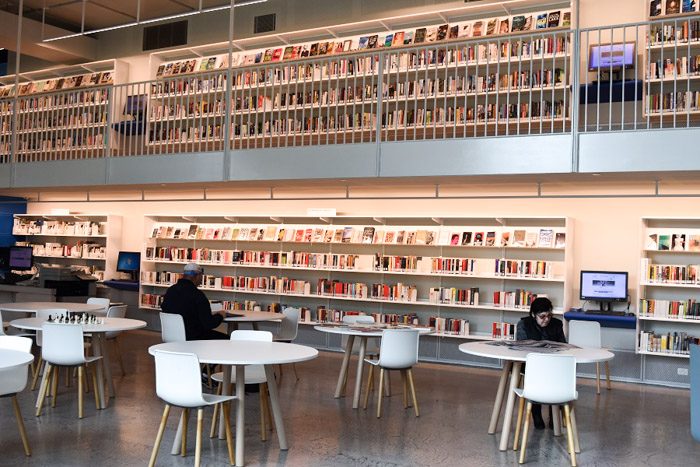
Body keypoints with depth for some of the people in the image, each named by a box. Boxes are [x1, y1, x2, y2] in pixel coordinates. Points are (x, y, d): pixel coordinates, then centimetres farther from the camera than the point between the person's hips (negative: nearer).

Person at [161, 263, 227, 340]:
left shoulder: (170, 290, 1)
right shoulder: (197, 295, -21)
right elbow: (208, 324, -22)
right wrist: (220, 315, 0)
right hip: (192, 338, -8)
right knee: (225, 338, 7)